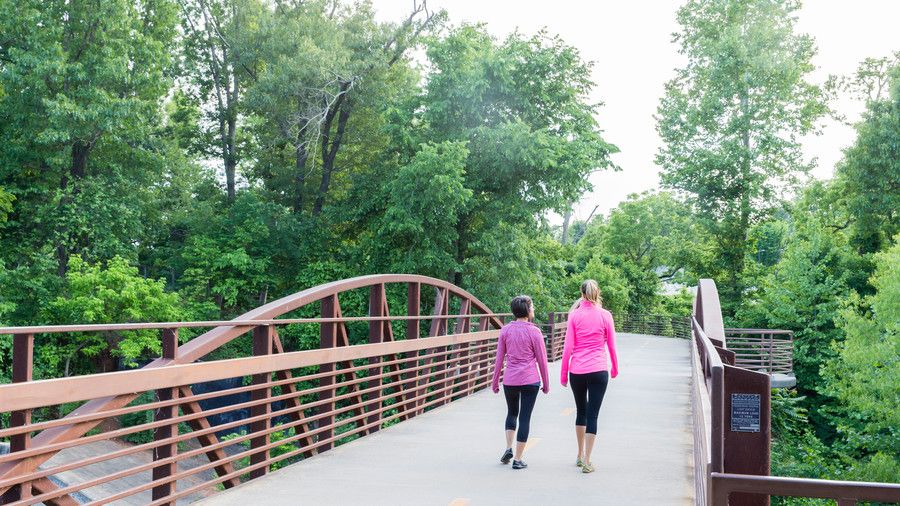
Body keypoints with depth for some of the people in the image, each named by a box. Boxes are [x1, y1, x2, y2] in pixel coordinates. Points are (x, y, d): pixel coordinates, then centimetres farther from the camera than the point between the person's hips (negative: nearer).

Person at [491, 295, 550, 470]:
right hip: (530, 381, -3)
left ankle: (508, 448, 11)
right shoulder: (534, 331, -8)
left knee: (512, 413, 24)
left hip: (509, 380, 3)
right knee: (525, 418, 5)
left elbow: (499, 358, 4)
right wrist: (546, 384, 9)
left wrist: (495, 381, 13)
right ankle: (517, 459, 8)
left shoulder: (505, 330, 0)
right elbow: (541, 360, -3)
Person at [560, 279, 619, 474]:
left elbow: (568, 347, -3)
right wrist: (614, 368, 20)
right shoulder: (605, 315, -1)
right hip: (598, 371, -1)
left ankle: (580, 455, 27)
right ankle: (586, 462, 0)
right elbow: (611, 346, 5)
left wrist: (563, 373, 5)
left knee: (581, 411, 18)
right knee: (592, 414, 1)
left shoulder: (574, 315, -2)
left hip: (577, 371, 1)